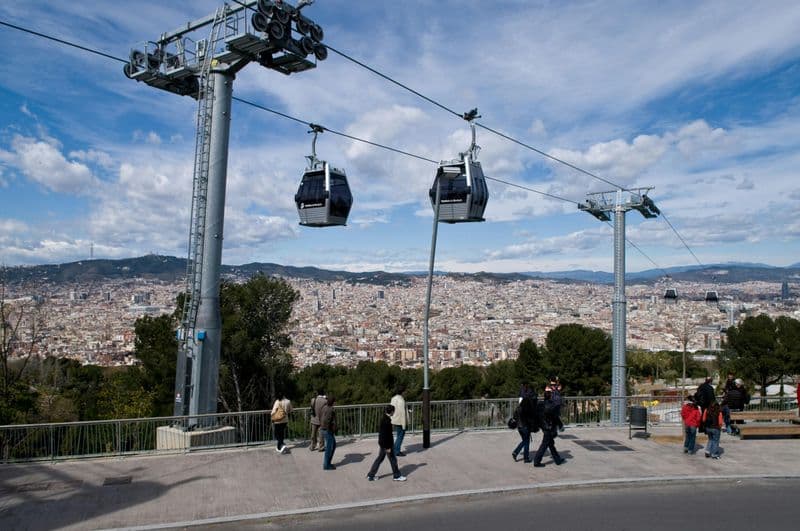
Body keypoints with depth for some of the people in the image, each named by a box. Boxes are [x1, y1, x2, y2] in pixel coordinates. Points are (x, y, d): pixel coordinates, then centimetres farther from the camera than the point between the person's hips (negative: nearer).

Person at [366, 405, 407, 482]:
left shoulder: (383, 418, 5)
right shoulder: (387, 421, -24)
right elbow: (386, 435, -25)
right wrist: (388, 447, -20)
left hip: (382, 443, 9)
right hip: (387, 443, -9)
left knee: (380, 458, 16)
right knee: (393, 459, 6)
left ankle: (370, 475, 20)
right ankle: (396, 476, 21)